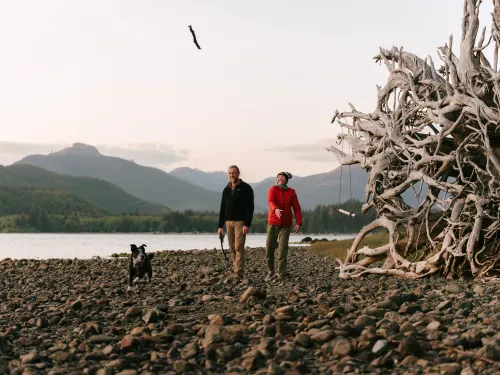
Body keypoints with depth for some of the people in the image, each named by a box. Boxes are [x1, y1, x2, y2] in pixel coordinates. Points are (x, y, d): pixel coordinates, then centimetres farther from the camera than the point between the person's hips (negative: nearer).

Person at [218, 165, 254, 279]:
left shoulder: (246, 188, -3)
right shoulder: (226, 190, 15)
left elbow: (250, 207, -9)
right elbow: (222, 208, 17)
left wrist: (247, 225, -17)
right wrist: (220, 226, 10)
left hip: (240, 222, -6)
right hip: (228, 222, 6)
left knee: (239, 248, -11)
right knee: (232, 248, 5)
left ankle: (239, 273, -14)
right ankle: (235, 270, 10)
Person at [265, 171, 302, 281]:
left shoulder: (291, 192, 5)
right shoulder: (273, 189, -2)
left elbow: (296, 208, 4)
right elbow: (270, 201, -22)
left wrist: (298, 223, -7)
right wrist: (276, 209, -43)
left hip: (286, 225, 1)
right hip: (273, 223, -1)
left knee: (283, 249, -5)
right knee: (269, 248, -2)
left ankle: (281, 275, -1)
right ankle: (271, 271, 16)